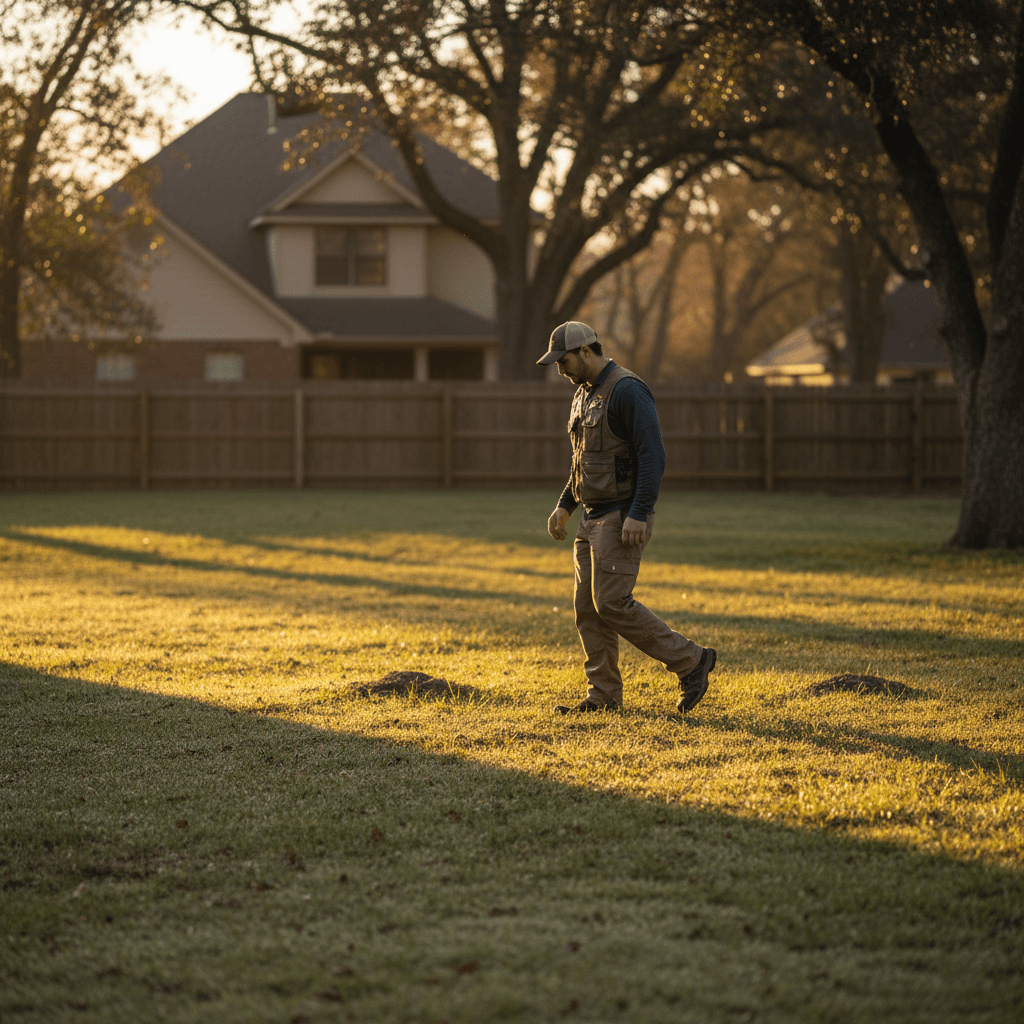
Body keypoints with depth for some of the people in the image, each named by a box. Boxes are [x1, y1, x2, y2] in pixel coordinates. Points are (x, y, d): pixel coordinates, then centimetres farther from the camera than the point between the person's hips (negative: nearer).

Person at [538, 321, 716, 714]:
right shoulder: (586, 394, 16)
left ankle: (691, 660, -3)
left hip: (622, 518, -10)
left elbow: (653, 456, -21)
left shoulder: (627, 391, -15)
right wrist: (565, 505, 20)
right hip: (593, 517, 10)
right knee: (588, 606, 6)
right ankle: (603, 695, 10)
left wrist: (638, 514, -26)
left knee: (612, 603, -13)